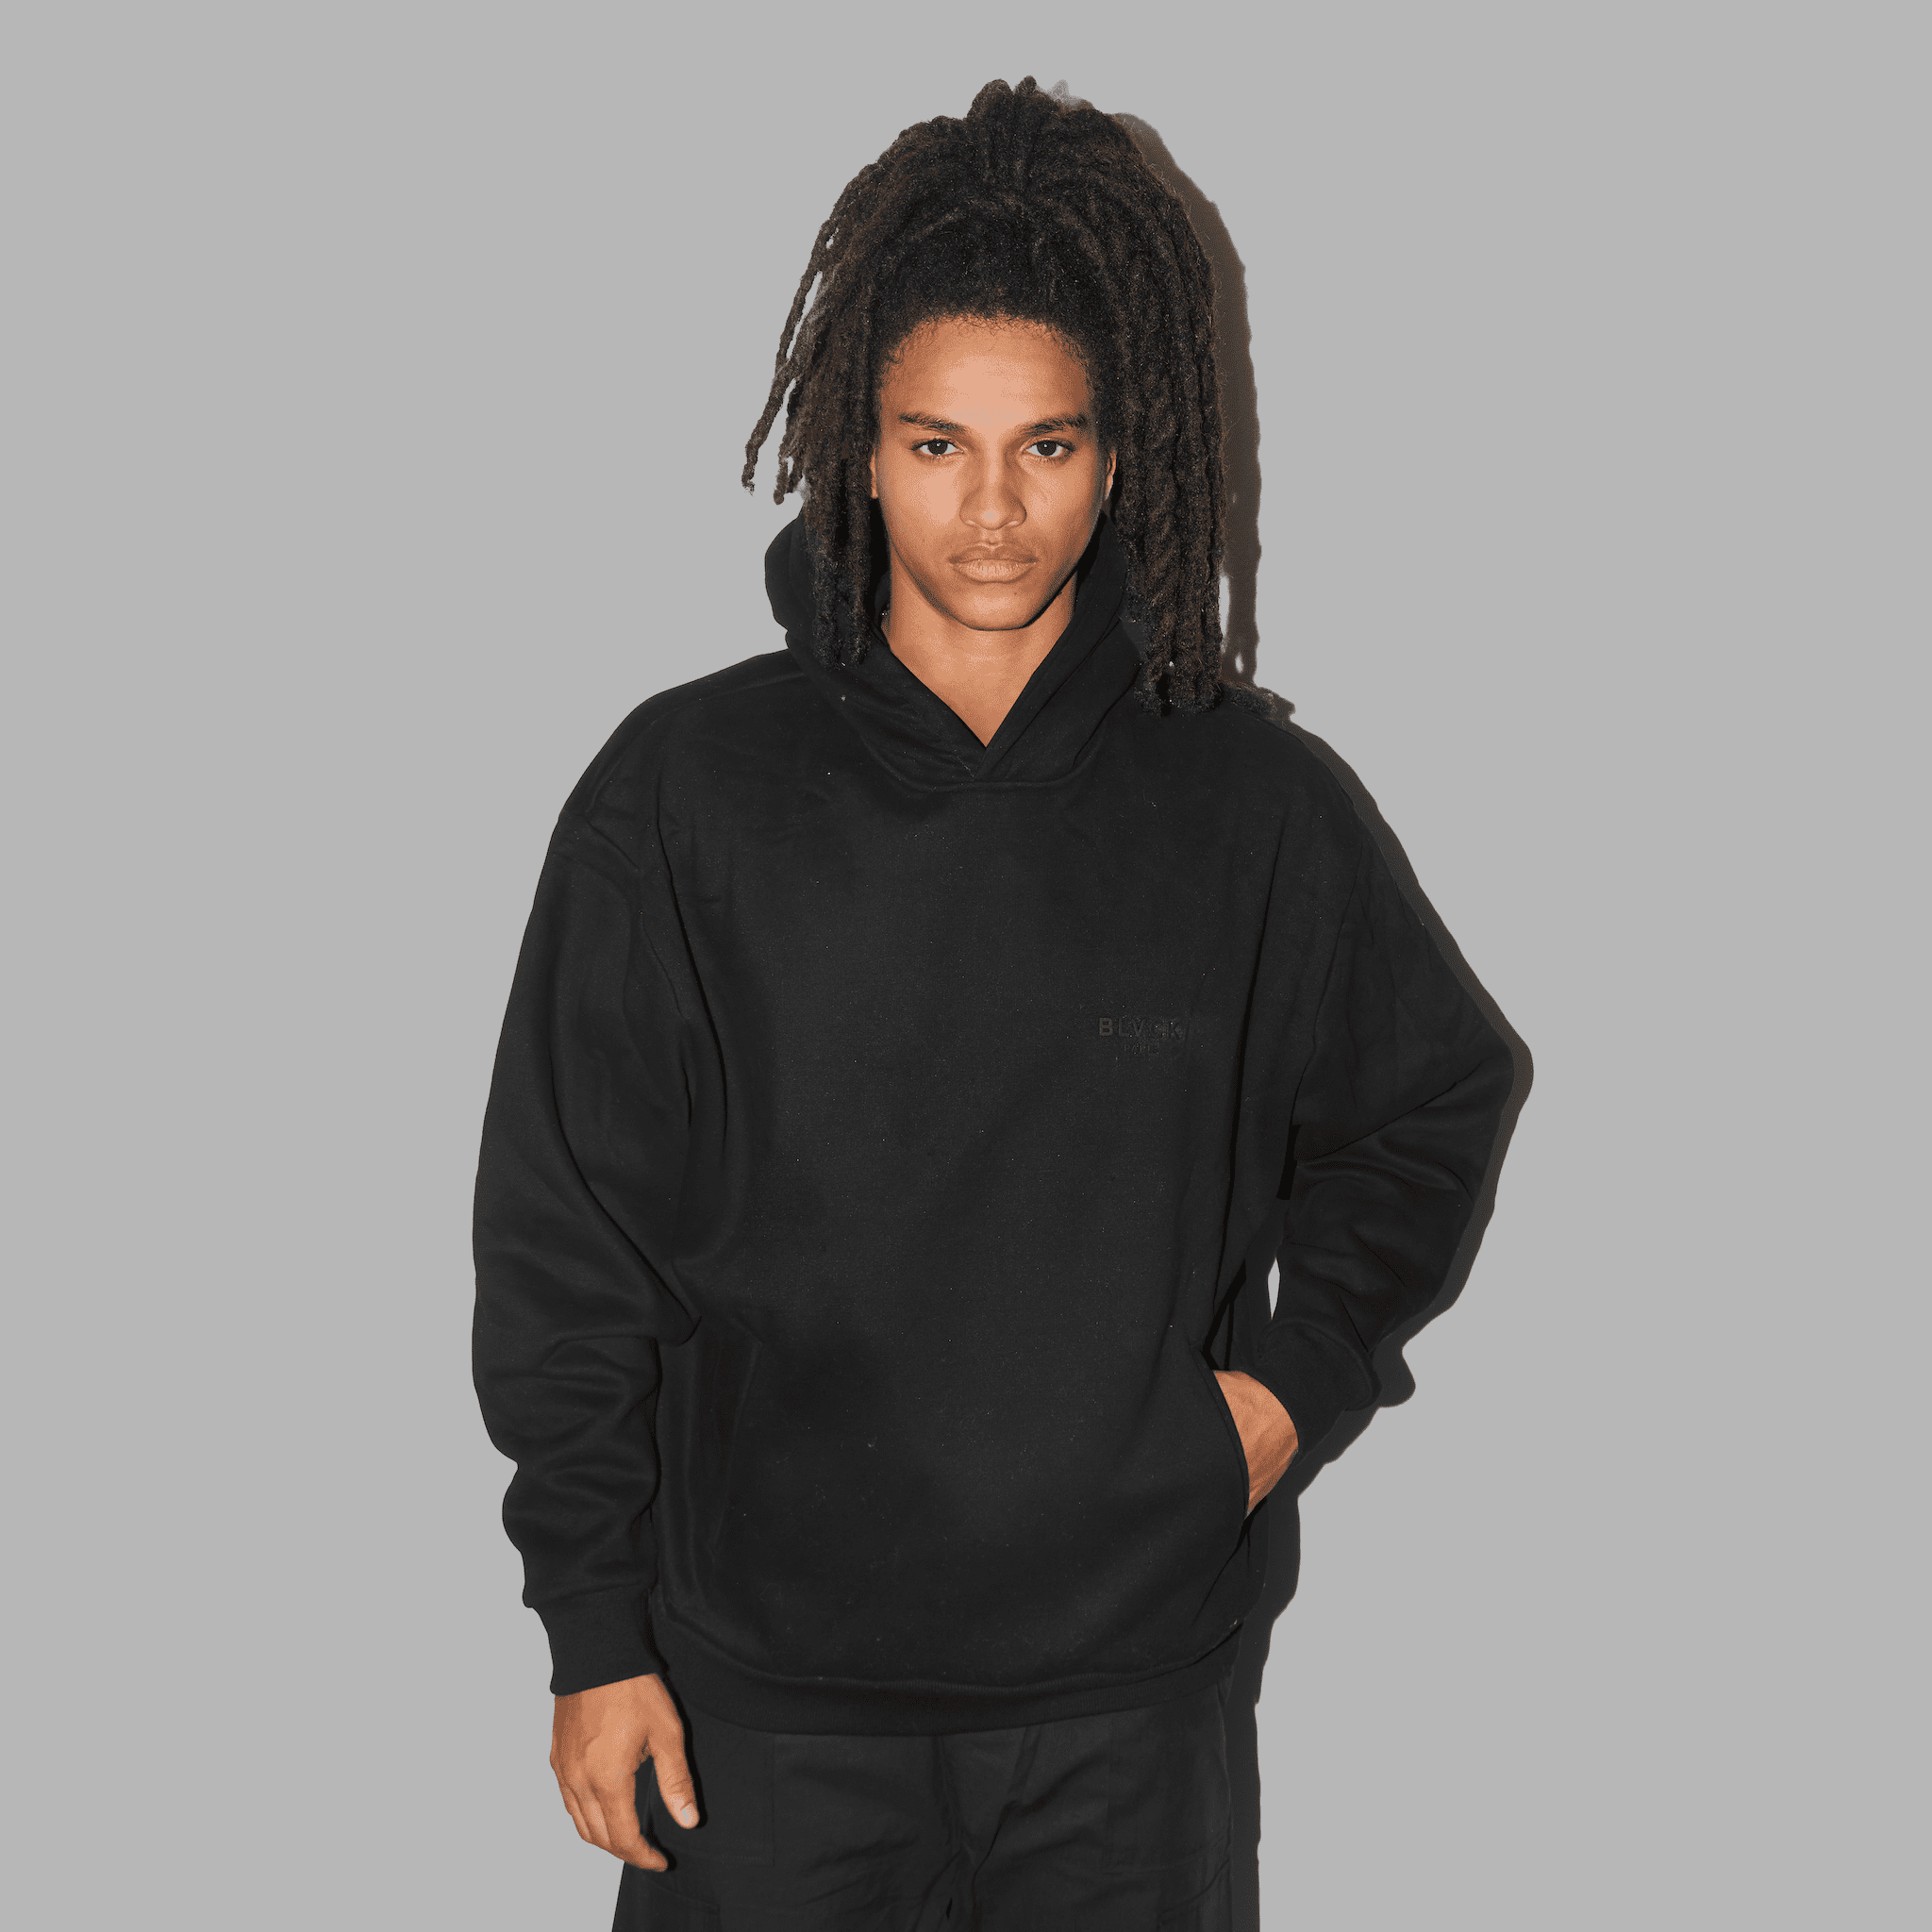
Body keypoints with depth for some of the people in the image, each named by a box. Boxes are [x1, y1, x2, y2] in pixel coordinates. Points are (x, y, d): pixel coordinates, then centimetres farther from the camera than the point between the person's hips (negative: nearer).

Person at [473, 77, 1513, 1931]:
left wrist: (1302, 1369, 4)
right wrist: (595, 1634, -3)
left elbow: (1433, 1097, 16)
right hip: (766, 1683, -1)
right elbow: (565, 1240, -3)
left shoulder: (1244, 802, -1)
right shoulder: (687, 790, -6)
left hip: (1127, 1685, 2)